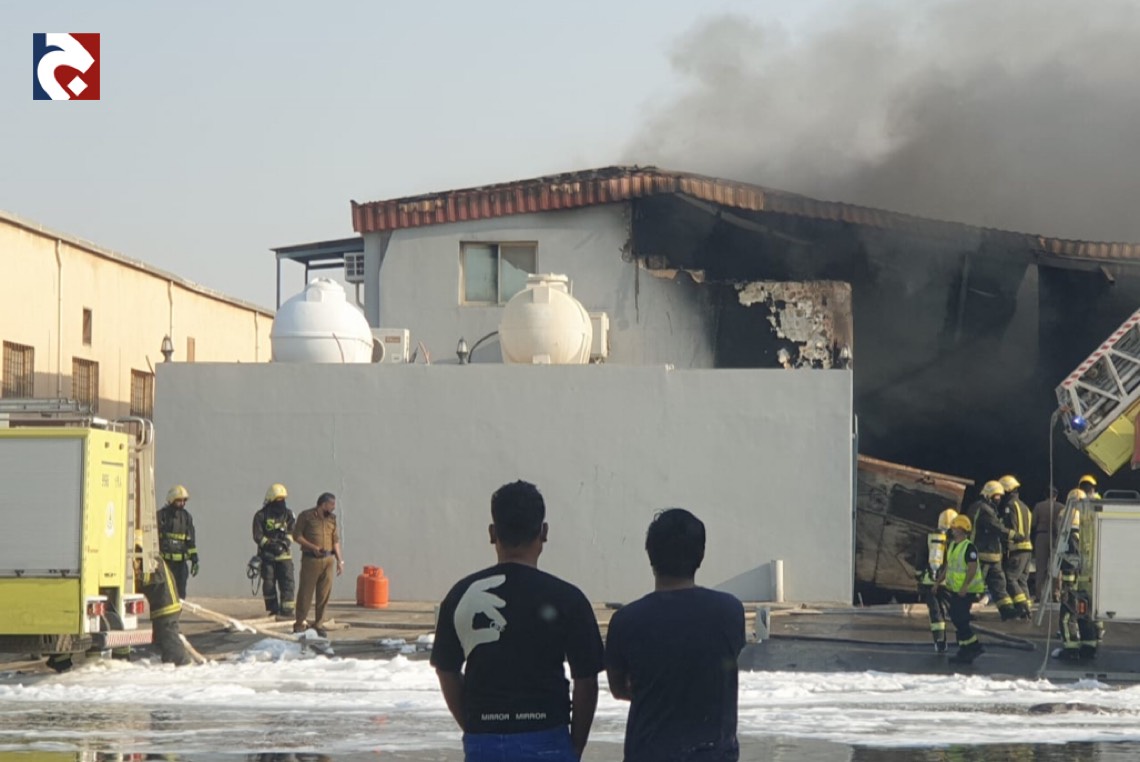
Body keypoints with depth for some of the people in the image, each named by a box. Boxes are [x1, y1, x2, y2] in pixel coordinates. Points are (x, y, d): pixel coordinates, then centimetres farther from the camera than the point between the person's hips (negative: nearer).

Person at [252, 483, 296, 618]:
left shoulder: (288, 514, 8)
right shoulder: (261, 516, -3)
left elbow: (292, 531, 5)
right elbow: (258, 536, -8)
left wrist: (285, 541, -14)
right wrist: (270, 545, -19)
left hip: (284, 554, 2)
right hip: (267, 555, -2)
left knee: (287, 582, -9)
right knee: (269, 584, 4)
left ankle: (287, 610, -9)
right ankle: (272, 611, 14)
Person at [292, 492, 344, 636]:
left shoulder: (332, 519, 13)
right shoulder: (306, 516, -2)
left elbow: (335, 540, 14)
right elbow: (297, 535, -4)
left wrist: (340, 560, 7)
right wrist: (312, 547, -15)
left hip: (328, 560, 5)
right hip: (310, 559, -5)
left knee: (324, 594, 4)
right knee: (305, 592, -2)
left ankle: (319, 624, 13)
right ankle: (299, 624, 6)